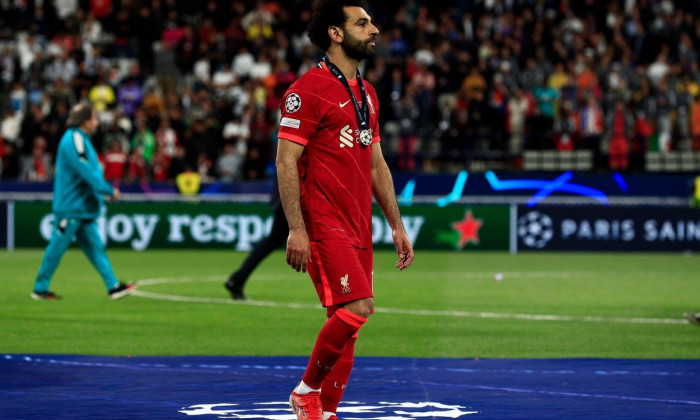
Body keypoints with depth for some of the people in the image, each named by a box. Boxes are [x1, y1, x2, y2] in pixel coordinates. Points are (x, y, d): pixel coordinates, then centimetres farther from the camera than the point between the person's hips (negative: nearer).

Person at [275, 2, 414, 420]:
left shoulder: (367, 93, 16)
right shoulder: (308, 90, -9)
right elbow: (286, 161, -12)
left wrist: (397, 225, 19)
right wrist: (296, 229, -18)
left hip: (359, 228, 8)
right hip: (325, 225, -8)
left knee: (346, 320, 6)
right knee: (357, 307, -18)